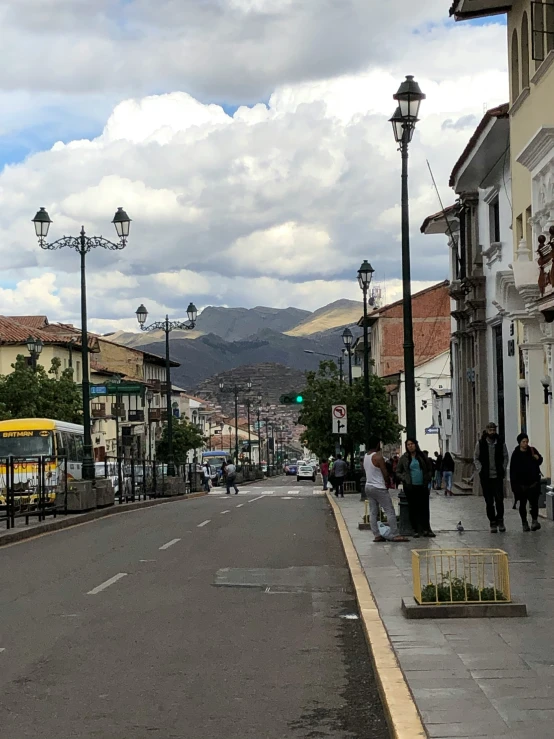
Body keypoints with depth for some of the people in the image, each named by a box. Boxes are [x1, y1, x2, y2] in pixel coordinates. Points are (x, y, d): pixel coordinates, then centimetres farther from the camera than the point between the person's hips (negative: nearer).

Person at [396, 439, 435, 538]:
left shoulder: (422, 456, 8)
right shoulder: (404, 458, 4)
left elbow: (429, 469, 16)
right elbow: (398, 472, 9)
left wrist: (428, 480, 3)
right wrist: (404, 479, -5)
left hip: (423, 486, 2)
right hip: (410, 487, -1)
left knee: (425, 507, 1)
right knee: (413, 508, 0)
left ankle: (426, 529, 7)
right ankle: (416, 530, 5)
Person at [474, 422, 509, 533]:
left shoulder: (501, 443, 5)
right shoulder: (480, 443, 2)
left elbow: (506, 457, 12)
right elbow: (476, 458, 8)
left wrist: (503, 469, 2)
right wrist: (480, 470, -4)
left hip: (498, 476, 0)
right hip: (486, 477, 0)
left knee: (499, 499, -8)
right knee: (489, 501, 2)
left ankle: (500, 520, 11)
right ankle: (493, 522, 10)